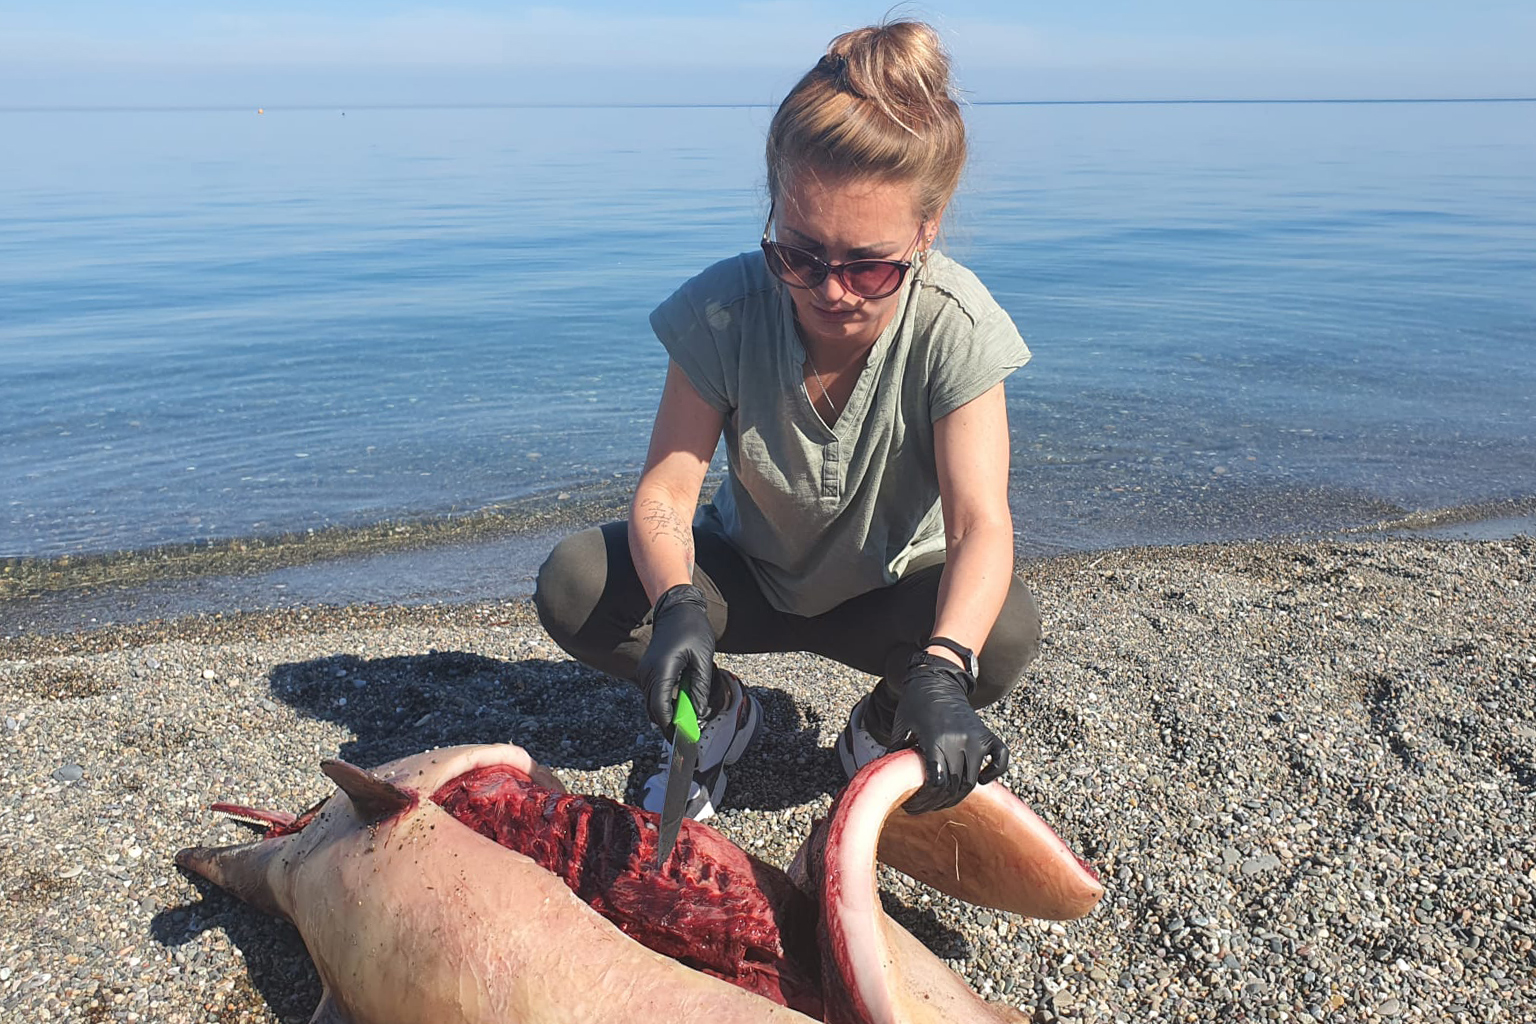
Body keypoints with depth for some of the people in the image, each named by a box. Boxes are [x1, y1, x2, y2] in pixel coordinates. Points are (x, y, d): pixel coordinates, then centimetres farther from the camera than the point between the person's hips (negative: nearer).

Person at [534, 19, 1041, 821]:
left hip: (891, 589, -1)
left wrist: (942, 673, -52)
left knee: (1007, 630, -33)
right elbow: (666, 489, -23)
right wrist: (677, 605, -45)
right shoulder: (724, 310, -22)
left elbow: (980, 523, -33)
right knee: (572, 586, -23)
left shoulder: (955, 326, -25)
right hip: (749, 574, 1)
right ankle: (723, 711, 7)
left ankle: (882, 724, 3)